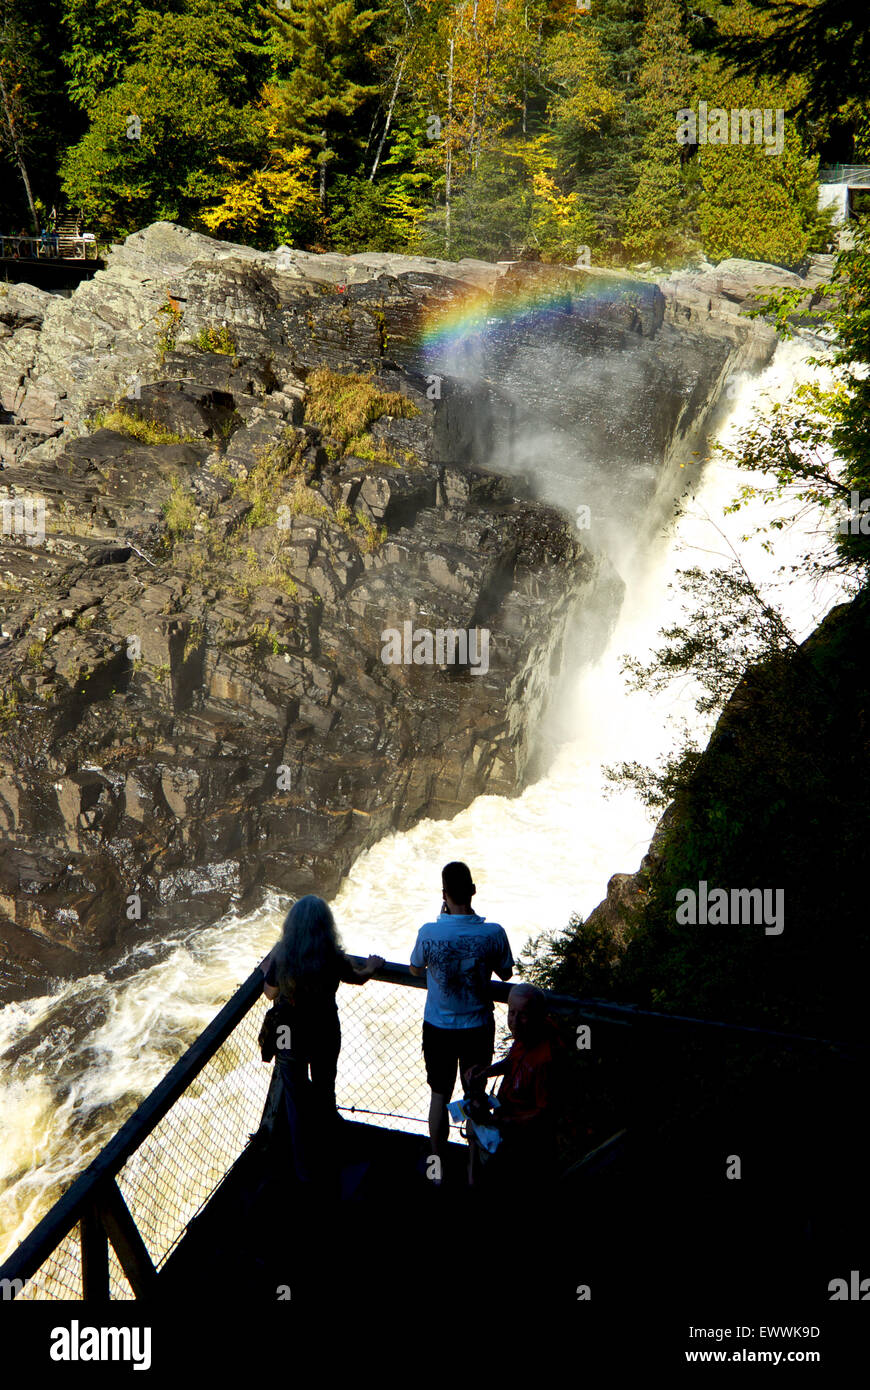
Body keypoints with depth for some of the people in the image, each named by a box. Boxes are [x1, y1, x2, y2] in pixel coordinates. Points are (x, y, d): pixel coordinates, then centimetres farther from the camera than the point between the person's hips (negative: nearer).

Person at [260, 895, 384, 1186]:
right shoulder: (334, 958, -20)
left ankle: (304, 1169, 29)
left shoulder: (281, 956, -21)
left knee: (296, 1100, 17)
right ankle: (326, 1159, 46)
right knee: (324, 1092, 26)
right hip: (325, 1036, 1)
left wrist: (265, 970, 15)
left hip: (290, 1039, -1)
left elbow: (270, 993, -4)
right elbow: (357, 979, 2)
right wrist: (372, 966, 23)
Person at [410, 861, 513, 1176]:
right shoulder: (493, 933, -19)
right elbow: (505, 973, -2)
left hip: (438, 1029, 0)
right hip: (478, 1028, 0)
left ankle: (439, 1166, 33)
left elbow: (415, 969, 0)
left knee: (439, 1095, 18)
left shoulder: (428, 932, -21)